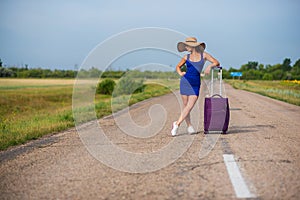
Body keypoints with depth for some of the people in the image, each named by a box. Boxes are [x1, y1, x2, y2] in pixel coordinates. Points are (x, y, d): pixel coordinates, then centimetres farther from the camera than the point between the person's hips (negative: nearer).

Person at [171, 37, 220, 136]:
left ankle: (177, 123, 0)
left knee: (190, 106, -9)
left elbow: (217, 63, 4)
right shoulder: (187, 57, 7)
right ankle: (189, 126, 14)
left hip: (196, 84, -1)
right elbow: (178, 66, 19)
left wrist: (209, 66, -15)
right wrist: (180, 73, -2)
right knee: (185, 105, 1)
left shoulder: (203, 55, 4)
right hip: (185, 81, 1)